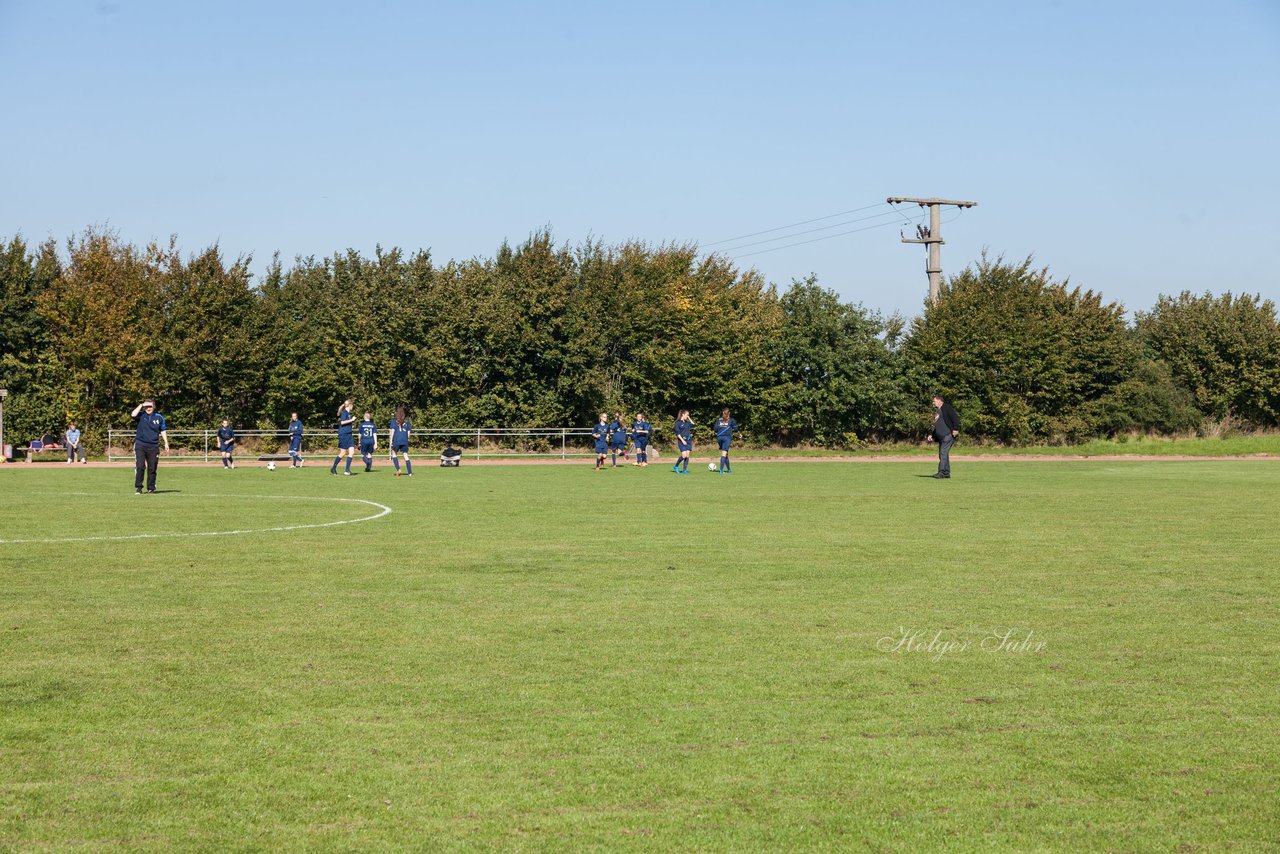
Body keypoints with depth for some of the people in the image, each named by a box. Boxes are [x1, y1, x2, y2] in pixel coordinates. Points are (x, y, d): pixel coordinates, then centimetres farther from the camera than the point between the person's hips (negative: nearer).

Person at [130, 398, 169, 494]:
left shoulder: (159, 417, 8)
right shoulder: (141, 415, 2)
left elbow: (163, 430, 14)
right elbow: (133, 415, -19)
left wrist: (166, 443, 8)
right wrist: (141, 405, -11)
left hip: (153, 446, 2)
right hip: (140, 445, -2)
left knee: (152, 468, 5)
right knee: (140, 467, -9)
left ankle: (151, 489, 13)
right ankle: (138, 488, -4)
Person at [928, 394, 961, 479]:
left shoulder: (946, 407, -3)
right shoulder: (937, 412, 25)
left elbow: (955, 417, -12)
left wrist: (956, 429, -21)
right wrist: (932, 436, 22)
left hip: (948, 435, -10)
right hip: (941, 437, 10)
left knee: (944, 452, -16)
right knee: (941, 454, 9)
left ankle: (942, 472, -20)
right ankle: (946, 473, 14)